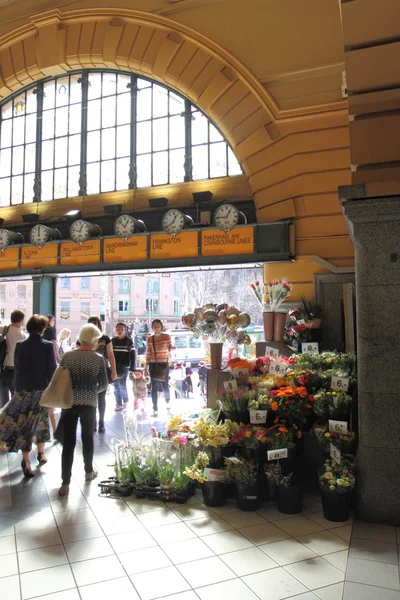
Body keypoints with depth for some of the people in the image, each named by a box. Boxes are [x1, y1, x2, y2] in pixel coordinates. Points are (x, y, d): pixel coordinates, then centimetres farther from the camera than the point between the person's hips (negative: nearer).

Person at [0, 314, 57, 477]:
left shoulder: (20, 345, -2)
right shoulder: (48, 346, -11)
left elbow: (16, 368, 4)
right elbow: (52, 370, -9)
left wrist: (18, 387, 12)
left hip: (23, 390, 1)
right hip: (42, 390, -1)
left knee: (23, 423, 8)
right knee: (41, 420, 18)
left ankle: (26, 460, 5)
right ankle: (41, 453, 29)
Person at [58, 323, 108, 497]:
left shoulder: (68, 356, -7)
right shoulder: (98, 359, -9)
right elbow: (103, 385, -4)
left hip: (69, 403, 0)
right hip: (89, 405, 0)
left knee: (68, 442, 4)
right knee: (88, 437, 19)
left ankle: (65, 483, 5)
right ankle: (89, 471, 35)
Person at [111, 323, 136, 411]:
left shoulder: (128, 341, -3)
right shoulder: (113, 341, 7)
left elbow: (133, 354, -6)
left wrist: (132, 367, -12)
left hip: (124, 366, -4)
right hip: (115, 366, 4)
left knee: (122, 384, -10)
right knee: (116, 386, 5)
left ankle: (125, 401, 12)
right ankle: (118, 404, 13)